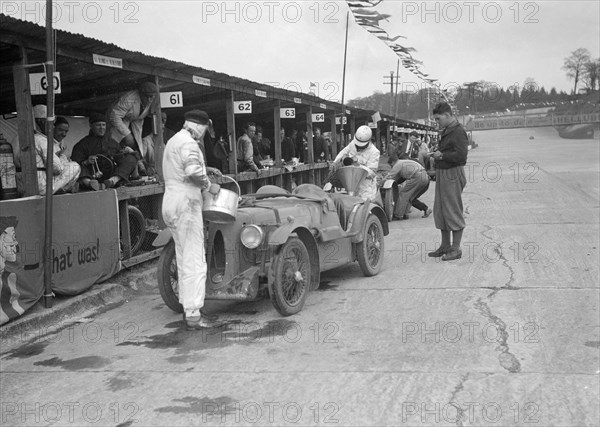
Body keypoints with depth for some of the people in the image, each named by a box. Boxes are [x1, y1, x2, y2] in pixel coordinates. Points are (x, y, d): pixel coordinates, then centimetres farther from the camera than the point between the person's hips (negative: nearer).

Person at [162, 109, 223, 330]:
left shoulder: (174, 140, 20)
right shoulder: (188, 143, -12)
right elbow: (193, 172, -27)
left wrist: (205, 168, 25)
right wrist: (209, 186, -11)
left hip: (171, 204, 11)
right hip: (185, 204, -11)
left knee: (184, 260, 14)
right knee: (194, 261, -8)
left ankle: (188, 308, 20)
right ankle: (193, 315, -7)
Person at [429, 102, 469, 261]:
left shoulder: (458, 132, -14)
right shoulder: (446, 131, 17)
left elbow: (461, 155, -23)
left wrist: (442, 155, -16)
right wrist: (436, 154, 7)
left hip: (453, 174, -10)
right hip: (442, 173, 10)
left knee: (453, 211, -4)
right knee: (439, 211, 13)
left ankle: (456, 249, 3)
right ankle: (445, 245, 24)